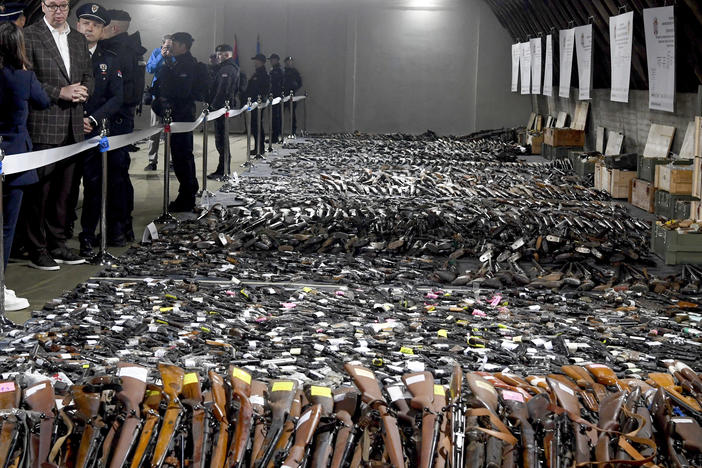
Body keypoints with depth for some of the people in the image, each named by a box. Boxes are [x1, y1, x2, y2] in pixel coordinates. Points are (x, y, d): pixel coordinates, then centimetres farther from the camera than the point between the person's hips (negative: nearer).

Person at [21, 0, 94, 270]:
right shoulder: (30, 36, -4)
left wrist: (83, 91, -3)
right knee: (39, 189, -3)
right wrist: (60, 92, -17)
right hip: (42, 126, -6)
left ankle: (57, 243, 22)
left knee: (63, 189, 12)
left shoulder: (78, 39, 16)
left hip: (72, 127, 6)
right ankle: (36, 250, 5)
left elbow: (88, 76, 19)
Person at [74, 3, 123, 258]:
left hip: (95, 132, 1)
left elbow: (117, 98, 3)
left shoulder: (110, 60, 8)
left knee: (94, 186, 1)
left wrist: (92, 119, -10)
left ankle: (87, 237, 8)